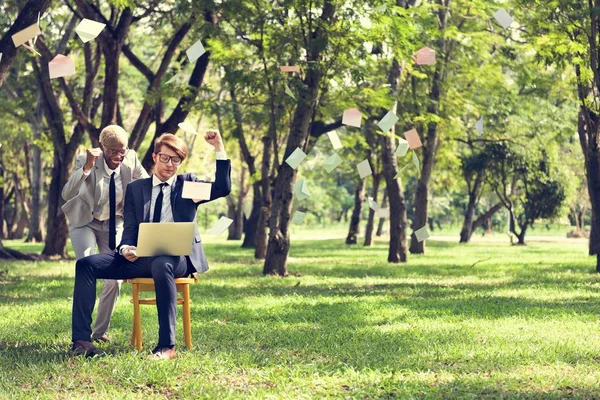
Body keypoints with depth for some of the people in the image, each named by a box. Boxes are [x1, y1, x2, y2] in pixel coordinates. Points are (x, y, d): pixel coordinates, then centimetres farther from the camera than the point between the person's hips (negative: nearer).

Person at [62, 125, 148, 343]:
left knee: (115, 279, 0)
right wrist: (87, 167, -45)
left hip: (113, 224, 3)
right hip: (85, 222, -3)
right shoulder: (86, 161, -23)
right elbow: (67, 194, -34)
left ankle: (100, 331, 16)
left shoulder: (131, 160, -16)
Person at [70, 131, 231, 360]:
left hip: (176, 258, -3)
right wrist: (125, 248, -13)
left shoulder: (187, 183, 12)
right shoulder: (136, 188, 17)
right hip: (140, 257, 4)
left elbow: (223, 189, -4)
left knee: (161, 265, -41)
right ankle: (81, 340, -18)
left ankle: (167, 346, -39)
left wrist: (219, 149, -10)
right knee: (86, 265, -15)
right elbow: (130, 229, 10)